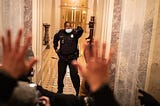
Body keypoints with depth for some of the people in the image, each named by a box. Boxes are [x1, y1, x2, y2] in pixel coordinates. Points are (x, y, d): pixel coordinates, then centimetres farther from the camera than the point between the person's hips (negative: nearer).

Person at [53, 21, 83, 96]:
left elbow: (81, 31, -26)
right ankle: (60, 90, 32)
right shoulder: (60, 33, 5)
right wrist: (55, 48, 18)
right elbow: (55, 39, 25)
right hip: (62, 58, 4)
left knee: (74, 74, -6)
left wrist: (79, 29, -47)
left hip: (72, 57, -3)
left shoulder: (74, 33, -4)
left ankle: (78, 91, 9)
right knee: (60, 74, 13)